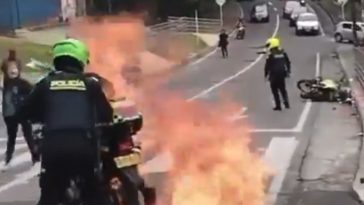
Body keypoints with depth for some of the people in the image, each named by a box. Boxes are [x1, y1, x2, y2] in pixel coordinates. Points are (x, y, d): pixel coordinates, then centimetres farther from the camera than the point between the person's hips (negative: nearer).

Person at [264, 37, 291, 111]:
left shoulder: (271, 55, -13)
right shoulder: (283, 53, 5)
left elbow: (267, 66, -10)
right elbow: (288, 63, 14)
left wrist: (266, 75, 0)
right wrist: (288, 71, 25)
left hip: (274, 75, -5)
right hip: (282, 74, 5)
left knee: (275, 90, 4)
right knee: (283, 89, 17)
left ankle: (278, 105, 2)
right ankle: (286, 102, 2)